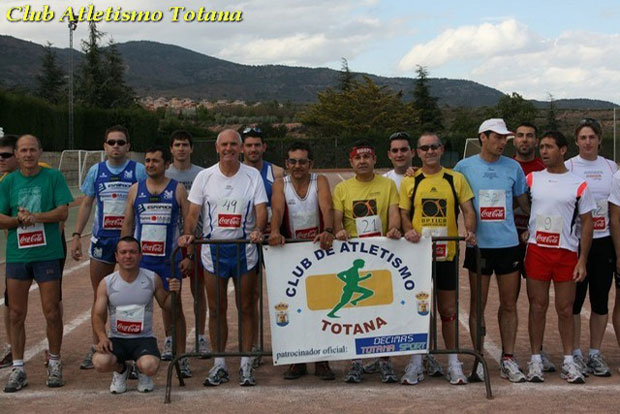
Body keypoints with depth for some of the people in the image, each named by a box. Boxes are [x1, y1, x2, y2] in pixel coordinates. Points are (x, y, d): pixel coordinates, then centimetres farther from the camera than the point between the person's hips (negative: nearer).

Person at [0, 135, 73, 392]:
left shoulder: (53, 177, 1)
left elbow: (63, 212, -6)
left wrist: (35, 217, -18)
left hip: (47, 253, -2)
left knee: (52, 313, 0)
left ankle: (55, 364, 16)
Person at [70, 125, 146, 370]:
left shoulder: (139, 171, -1)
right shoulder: (96, 171, 8)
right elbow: (86, 205, 11)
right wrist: (76, 235, 4)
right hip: (102, 239, 3)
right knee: (99, 295, 9)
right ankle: (96, 347, 19)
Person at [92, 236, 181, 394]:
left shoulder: (152, 279, -1)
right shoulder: (107, 283, -2)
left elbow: (165, 304, 13)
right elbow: (98, 315, 0)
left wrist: (173, 293, -10)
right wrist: (102, 337, -20)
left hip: (144, 338, -1)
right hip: (117, 339, 1)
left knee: (149, 366, -33)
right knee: (100, 362, -31)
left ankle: (143, 374, 9)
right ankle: (121, 370, 8)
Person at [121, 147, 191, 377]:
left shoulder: (177, 190, 2)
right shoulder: (135, 190, 8)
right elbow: (127, 224, 11)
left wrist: (189, 256, -6)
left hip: (169, 259, -2)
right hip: (140, 258, 2)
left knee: (174, 307, 2)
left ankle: (180, 357, 8)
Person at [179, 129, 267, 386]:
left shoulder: (252, 175, 1)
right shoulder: (204, 177, 3)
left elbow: (261, 208, -5)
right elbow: (193, 212, 1)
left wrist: (258, 230, -25)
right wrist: (187, 234, -17)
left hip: (244, 248, -1)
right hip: (213, 248, 1)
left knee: (246, 308, 3)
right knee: (216, 309, 6)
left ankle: (245, 364, 12)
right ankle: (219, 364, 16)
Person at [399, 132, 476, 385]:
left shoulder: (456, 179, 7)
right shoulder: (409, 182, 7)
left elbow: (468, 210, 5)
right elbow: (403, 213, 7)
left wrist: (470, 231, -14)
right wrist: (408, 230, -14)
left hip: (446, 253, 0)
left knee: (448, 310, 6)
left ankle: (453, 362, 16)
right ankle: (416, 362, 13)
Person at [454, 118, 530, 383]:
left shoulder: (513, 167, 6)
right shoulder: (464, 167, 1)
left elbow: (524, 202, 14)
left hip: (508, 244, 2)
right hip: (478, 245, -2)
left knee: (509, 304, 6)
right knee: (478, 304, 4)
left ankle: (508, 359, 16)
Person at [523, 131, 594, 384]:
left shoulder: (579, 184, 0)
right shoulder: (531, 179, 5)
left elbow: (586, 223, 2)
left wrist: (583, 260, -3)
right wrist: (523, 231, -1)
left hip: (566, 252, -1)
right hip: (536, 251, 1)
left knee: (565, 309, 4)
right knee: (537, 306, 4)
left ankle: (568, 362, 14)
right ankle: (535, 360, 12)